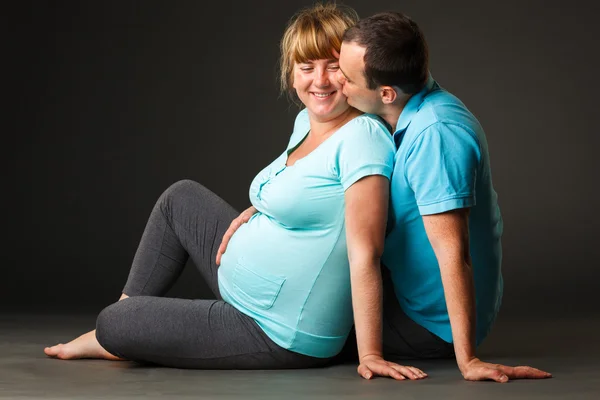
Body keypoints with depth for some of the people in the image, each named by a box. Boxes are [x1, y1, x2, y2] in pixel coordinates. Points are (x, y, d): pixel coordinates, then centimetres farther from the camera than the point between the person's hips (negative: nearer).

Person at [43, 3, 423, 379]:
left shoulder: (362, 136, -23)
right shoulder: (305, 122, 5)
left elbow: (365, 253, -28)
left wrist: (370, 355, -29)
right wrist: (256, 212, 6)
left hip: (277, 337, -9)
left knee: (111, 326, -1)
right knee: (180, 197, 24)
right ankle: (127, 311, 34)